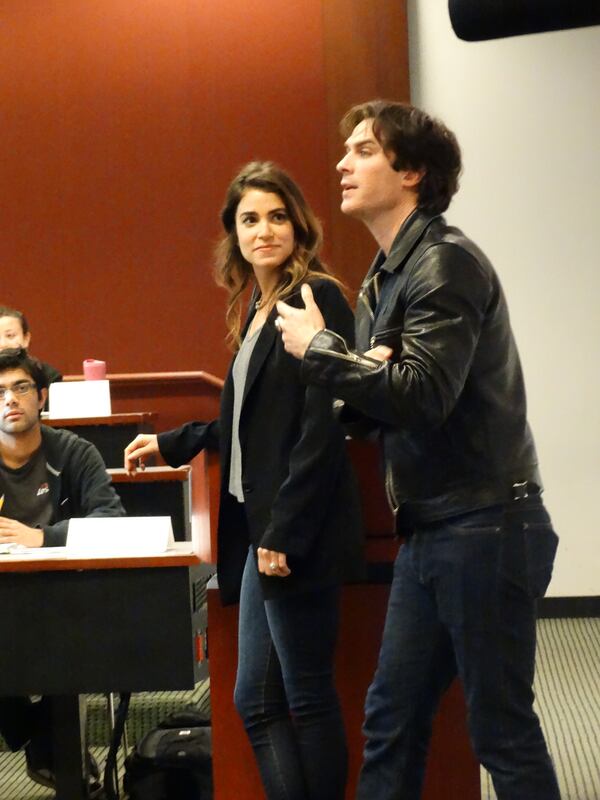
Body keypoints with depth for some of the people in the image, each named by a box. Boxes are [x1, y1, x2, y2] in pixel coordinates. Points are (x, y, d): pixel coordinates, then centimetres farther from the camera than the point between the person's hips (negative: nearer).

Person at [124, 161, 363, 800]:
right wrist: (171, 443, 28)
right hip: (258, 530, 9)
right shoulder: (256, 309, 16)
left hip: (297, 536, -9)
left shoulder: (317, 299, -10)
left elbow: (322, 428, -17)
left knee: (307, 698, 1)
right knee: (256, 701, 11)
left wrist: (285, 532, -19)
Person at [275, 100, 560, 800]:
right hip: (429, 531, 9)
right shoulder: (384, 276, 14)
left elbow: (422, 394, -24)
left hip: (485, 526, -9)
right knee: (390, 720, 13)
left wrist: (317, 347, -12)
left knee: (502, 730, 1)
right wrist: (364, 375, -7)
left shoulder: (445, 263, -14)